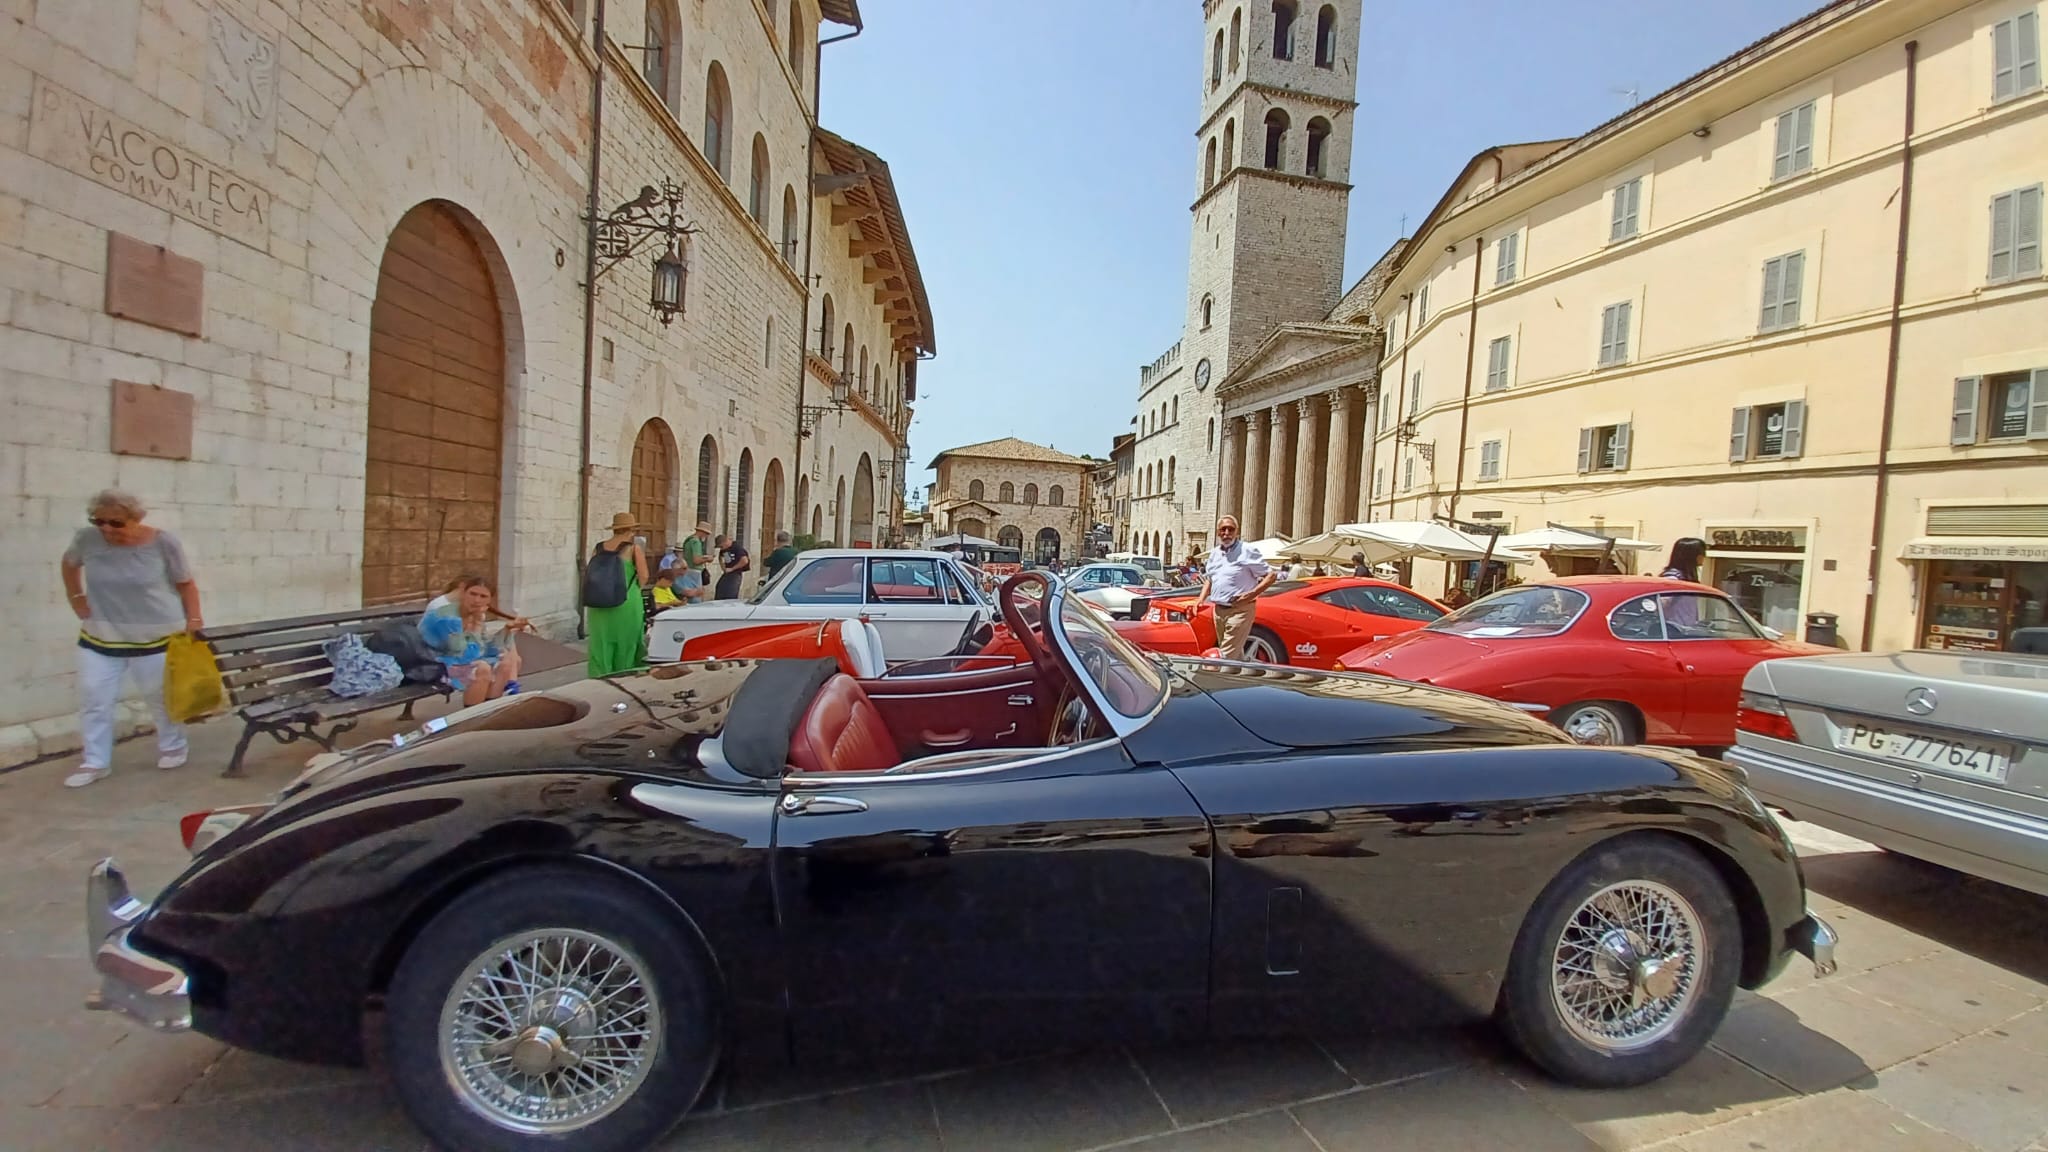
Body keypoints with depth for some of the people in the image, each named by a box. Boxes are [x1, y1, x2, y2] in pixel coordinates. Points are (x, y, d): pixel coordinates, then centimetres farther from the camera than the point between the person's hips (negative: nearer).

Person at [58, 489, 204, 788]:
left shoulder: (163, 543, -15)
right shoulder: (87, 539, -7)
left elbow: (186, 583, -5)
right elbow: (69, 564, 16)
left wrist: (193, 620, -12)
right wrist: (76, 598, 6)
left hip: (156, 637, -3)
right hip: (99, 637, 3)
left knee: (162, 696, 11)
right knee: (93, 699, 3)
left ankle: (173, 747, 29)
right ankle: (95, 763, 14)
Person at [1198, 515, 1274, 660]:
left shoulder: (1247, 551, -8)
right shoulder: (1214, 553, 13)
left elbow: (1270, 576, -8)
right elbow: (1209, 579, 25)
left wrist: (1252, 594, -21)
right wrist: (1201, 599, 9)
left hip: (1240, 610, -7)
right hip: (1219, 610, 7)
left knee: (1228, 655, -11)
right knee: (1235, 653, 16)